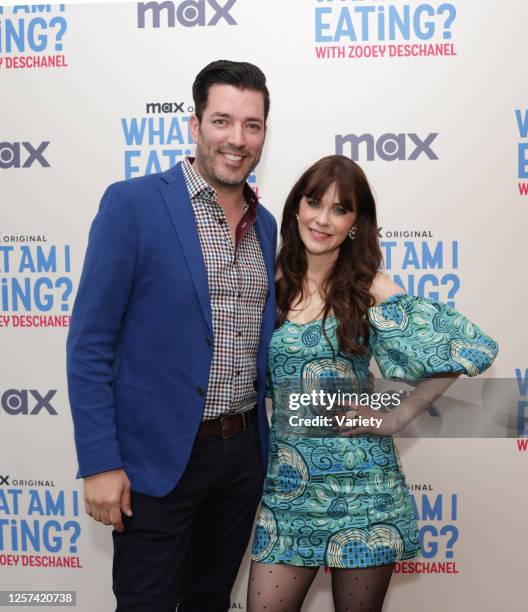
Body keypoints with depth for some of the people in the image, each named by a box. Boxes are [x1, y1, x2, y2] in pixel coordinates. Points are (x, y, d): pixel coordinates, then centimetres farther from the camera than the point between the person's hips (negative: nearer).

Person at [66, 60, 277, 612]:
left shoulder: (265, 224, 7)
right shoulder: (132, 204, -11)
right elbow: (89, 343, -12)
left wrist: (266, 442, 12)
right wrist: (99, 463, -15)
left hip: (244, 452, 6)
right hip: (158, 456, -5)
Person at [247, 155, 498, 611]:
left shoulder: (370, 289, -6)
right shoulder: (272, 286, 3)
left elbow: (473, 348, -9)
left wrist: (397, 417, -9)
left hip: (359, 483, -2)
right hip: (287, 480, 3)